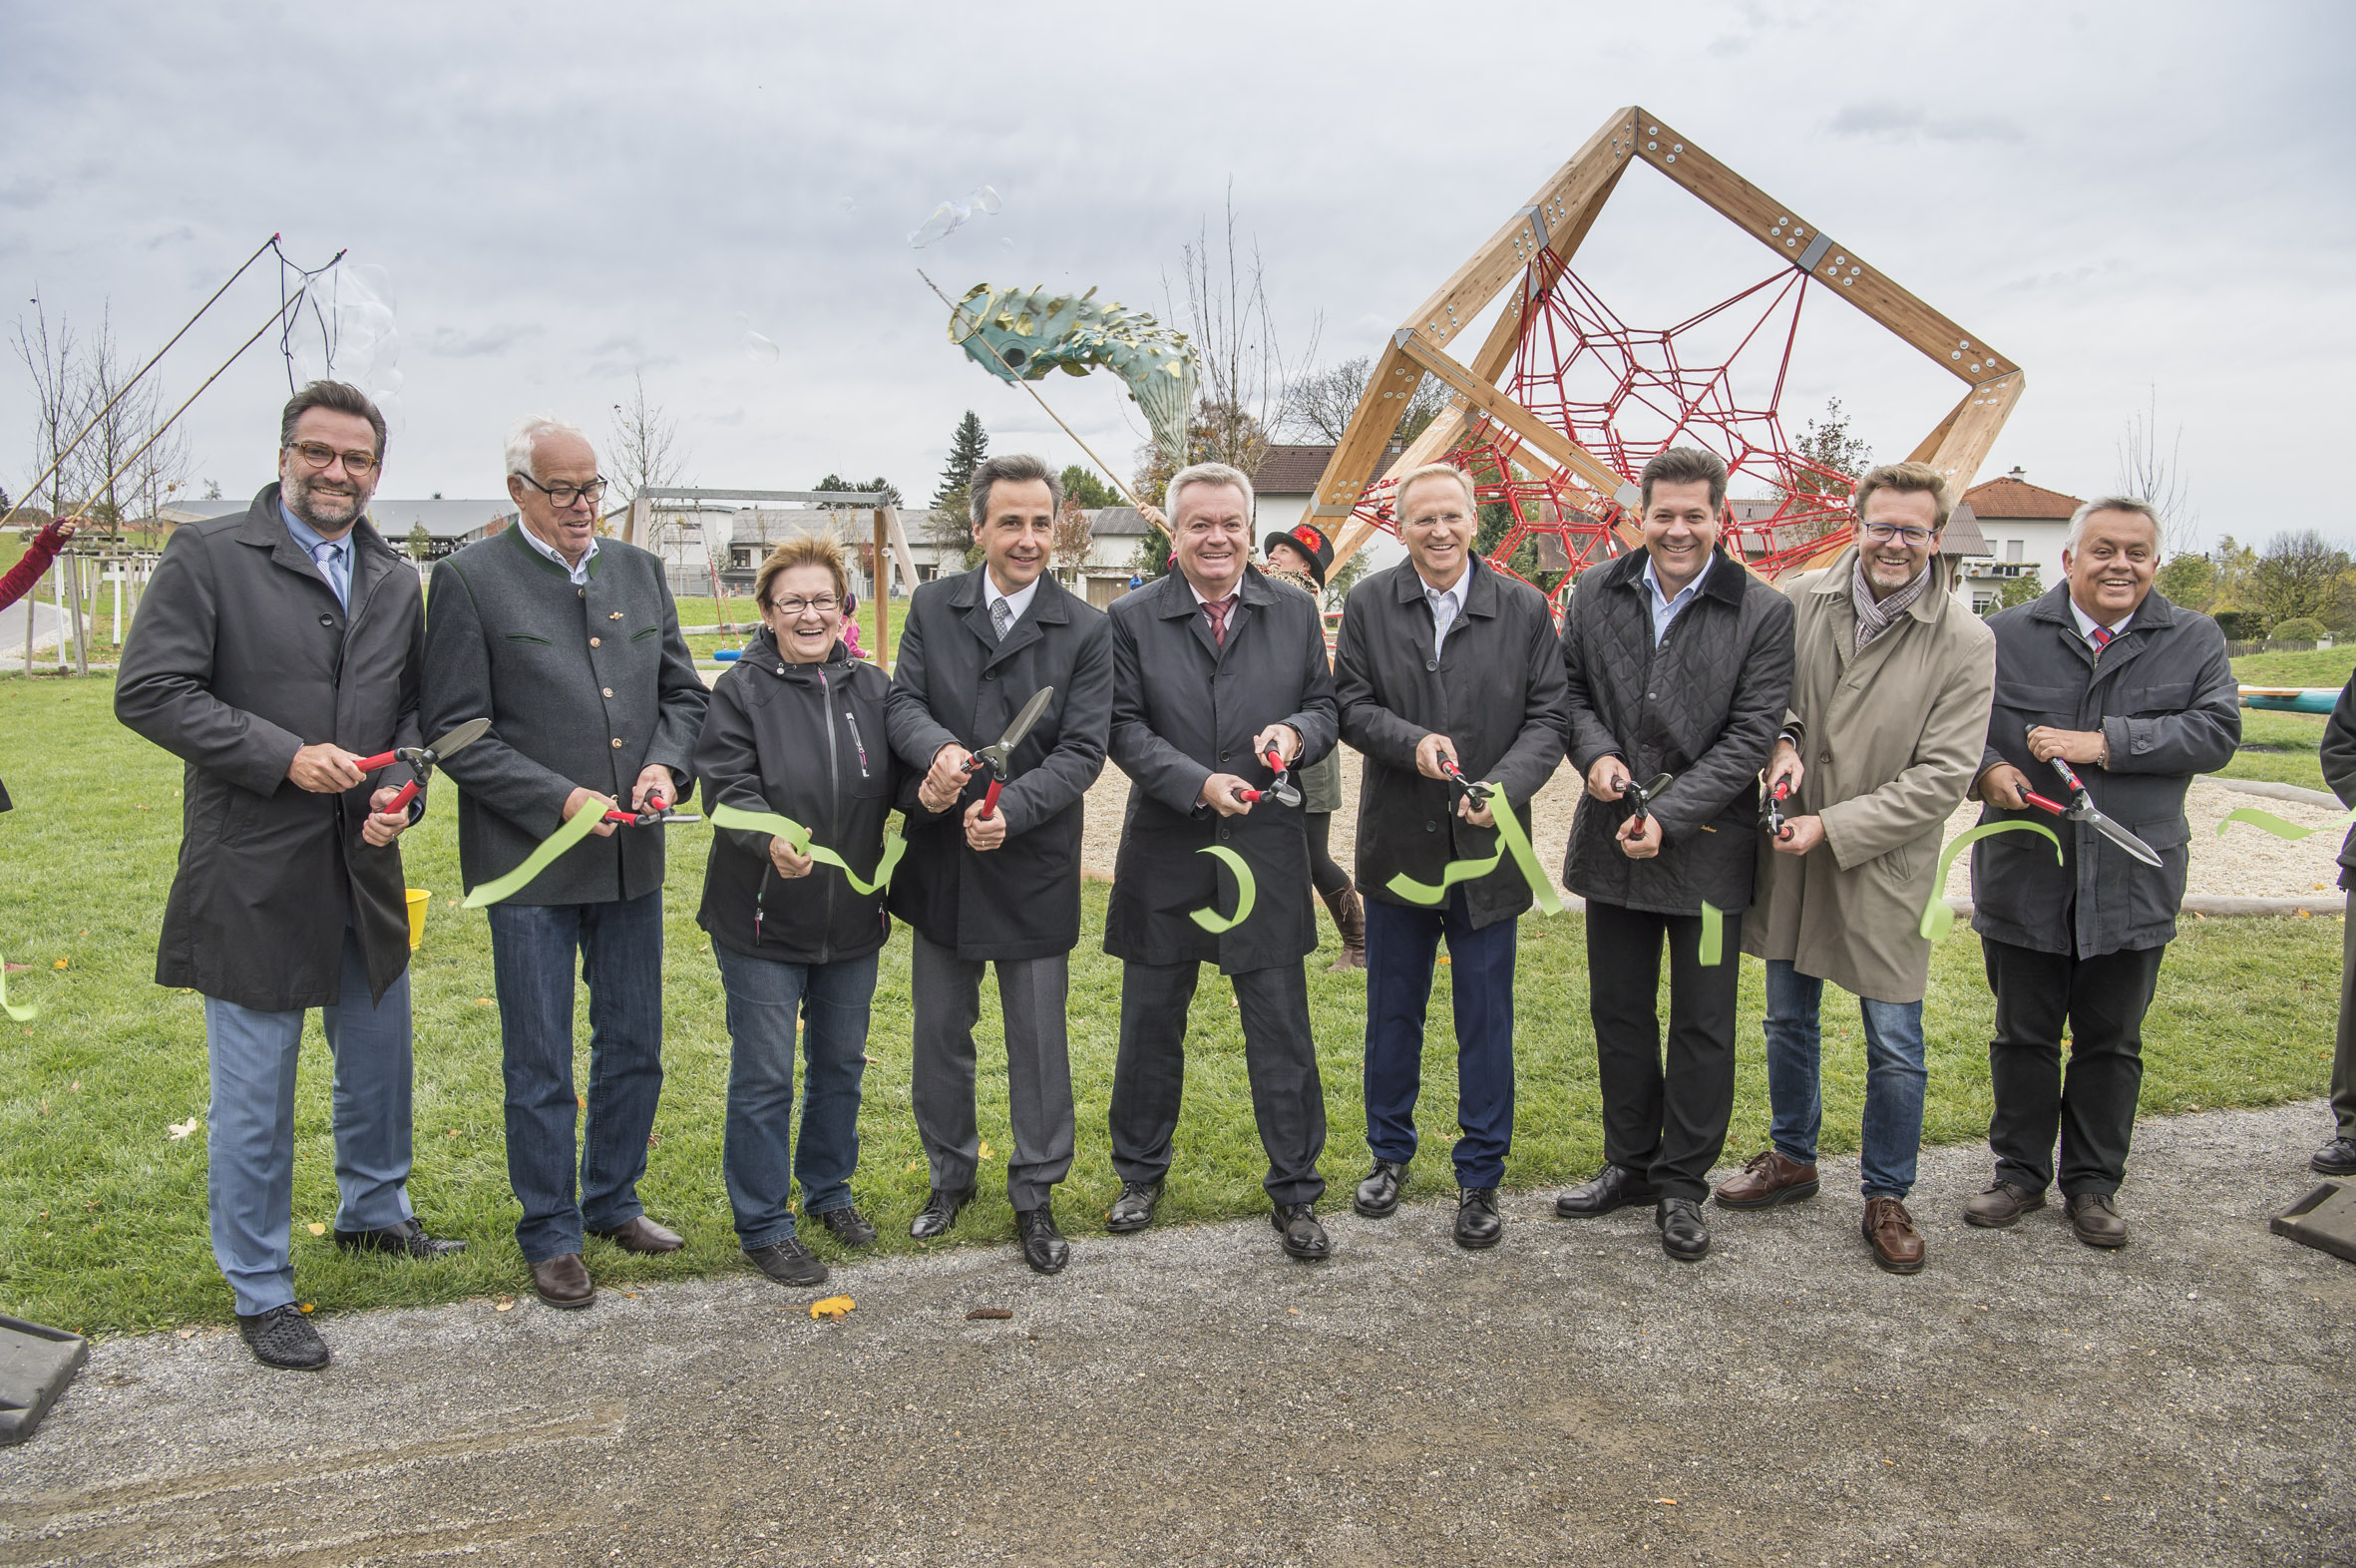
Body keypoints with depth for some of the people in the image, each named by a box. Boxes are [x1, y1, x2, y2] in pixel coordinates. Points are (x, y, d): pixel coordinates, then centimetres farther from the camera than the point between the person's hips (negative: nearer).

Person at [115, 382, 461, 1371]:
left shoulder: (396, 581, 9)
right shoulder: (208, 556, -7)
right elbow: (147, 692, -12)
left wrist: (401, 787, -6)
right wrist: (284, 758, -19)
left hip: (365, 872, 6)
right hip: (252, 874, -5)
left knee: (379, 1059, 20)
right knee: (253, 1094, 4)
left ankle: (373, 1212, 44)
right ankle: (259, 1292, 20)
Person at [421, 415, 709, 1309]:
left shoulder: (640, 571, 9)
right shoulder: (469, 579, -7)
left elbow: (684, 693, 13)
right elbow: (455, 730, -10)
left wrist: (666, 767, -6)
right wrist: (561, 800, -17)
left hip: (632, 859, 5)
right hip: (530, 864, -5)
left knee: (634, 1050, 15)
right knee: (540, 1068, 7)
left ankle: (613, 1203, 35)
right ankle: (551, 1236, 23)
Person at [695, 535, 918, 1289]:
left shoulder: (873, 688, 4)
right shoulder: (741, 689, -8)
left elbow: (900, 780, 0)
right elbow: (728, 787, -17)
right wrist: (771, 839, -36)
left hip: (852, 917, 4)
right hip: (761, 918, -4)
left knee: (841, 1063, 18)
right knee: (764, 1076, 3)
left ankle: (829, 1189, 38)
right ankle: (763, 1225, 18)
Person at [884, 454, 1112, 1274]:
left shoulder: (1086, 629, -6)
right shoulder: (932, 606, 2)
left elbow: (1082, 749, -11)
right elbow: (903, 701, -5)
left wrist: (1011, 810, -26)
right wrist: (937, 749, -28)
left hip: (1033, 866, -2)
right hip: (941, 860, 3)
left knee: (1039, 1039, 8)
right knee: (939, 1031, 16)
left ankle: (1035, 1195, 25)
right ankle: (951, 1173, 37)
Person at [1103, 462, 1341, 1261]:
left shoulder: (1296, 611, 4)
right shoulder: (1132, 618, -2)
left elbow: (1325, 706, 8)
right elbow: (1126, 729, -6)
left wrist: (1297, 732, -15)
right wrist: (1199, 784, -19)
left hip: (1266, 850, 1)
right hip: (1165, 855, 0)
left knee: (1281, 1029, 5)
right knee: (1150, 1022, 13)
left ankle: (1294, 1192, 20)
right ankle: (1142, 1172, 33)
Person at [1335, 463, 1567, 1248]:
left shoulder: (1525, 609, -3)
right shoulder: (1368, 604, -1)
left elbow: (1547, 717, -4)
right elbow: (1351, 705, -2)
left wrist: (1505, 786, -22)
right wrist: (1412, 743, -21)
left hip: (1487, 849, -1)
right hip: (1397, 845, 1)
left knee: (1486, 1022, 7)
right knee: (1392, 1013, 15)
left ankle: (1480, 1179, 23)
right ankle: (1390, 1154, 34)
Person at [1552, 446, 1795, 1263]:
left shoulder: (1763, 613, -8)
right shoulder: (1598, 592, 3)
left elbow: (1750, 735, -11)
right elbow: (1571, 688, 11)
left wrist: (1669, 814, -19)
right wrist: (1594, 752, -10)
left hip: (1707, 850, -3)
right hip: (1613, 842, 4)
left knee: (1703, 1026, 7)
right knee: (1618, 1012, 14)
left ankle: (1683, 1184, 23)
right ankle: (1630, 1164, 32)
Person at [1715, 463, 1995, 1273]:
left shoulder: (1965, 643, -12)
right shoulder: (1799, 599, -3)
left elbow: (1941, 778, -13)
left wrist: (1832, 827, -18)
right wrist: (1782, 737, -9)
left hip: (1884, 867, -3)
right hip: (1790, 855, 4)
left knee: (1894, 1046, 5)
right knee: (1789, 1022, 18)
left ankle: (1887, 1197, 24)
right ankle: (1792, 1159, 38)